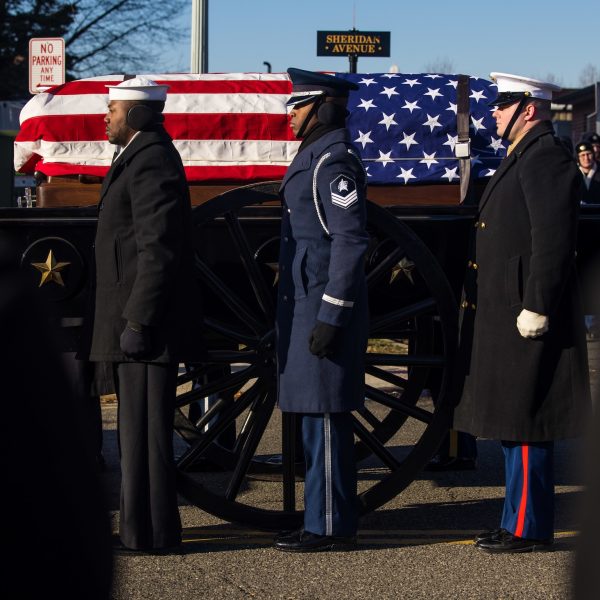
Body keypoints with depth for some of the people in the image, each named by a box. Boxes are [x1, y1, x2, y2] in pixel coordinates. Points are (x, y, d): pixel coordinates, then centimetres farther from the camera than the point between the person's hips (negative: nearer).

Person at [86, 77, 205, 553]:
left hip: (147, 320, -11)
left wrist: (137, 322, -23)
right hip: (136, 319, 11)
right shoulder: (142, 157, 18)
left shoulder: (151, 161, -15)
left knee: (145, 426, -5)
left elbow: (158, 250, -21)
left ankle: (149, 532, 1)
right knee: (140, 425, 14)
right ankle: (144, 526, 22)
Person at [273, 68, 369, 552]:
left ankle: (332, 527, -1)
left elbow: (351, 240, -20)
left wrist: (331, 315, -22)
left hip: (326, 302, -10)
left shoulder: (336, 159, -14)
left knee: (325, 416, -6)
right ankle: (326, 521, 18)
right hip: (307, 300, 10)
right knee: (319, 418, 12)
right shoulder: (316, 156, 17)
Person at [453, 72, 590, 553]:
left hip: (525, 318, -11)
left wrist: (536, 309, -23)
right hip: (502, 316, 11)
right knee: (513, 424, 14)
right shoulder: (521, 158, 19)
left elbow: (553, 241, -21)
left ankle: (530, 529, 0)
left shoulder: (547, 159, -14)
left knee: (526, 424, -6)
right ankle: (520, 521, 22)